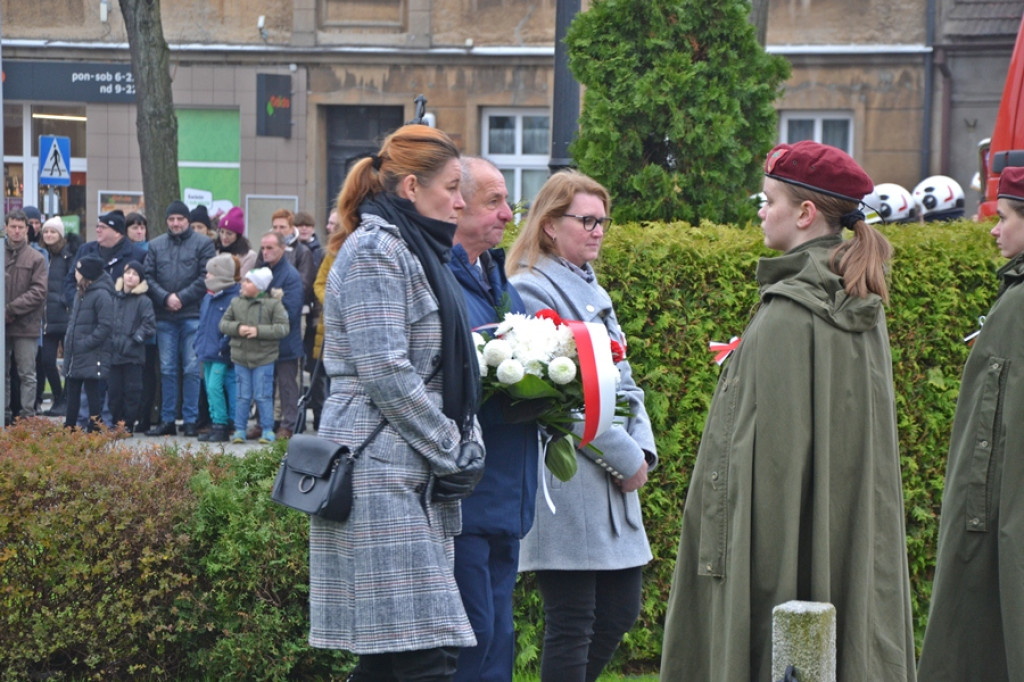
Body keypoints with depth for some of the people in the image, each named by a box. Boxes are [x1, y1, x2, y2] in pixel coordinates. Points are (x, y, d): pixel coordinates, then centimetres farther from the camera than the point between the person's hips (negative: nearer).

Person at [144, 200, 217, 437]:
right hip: (164, 317, 3)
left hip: (192, 315, -3)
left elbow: (206, 278, -5)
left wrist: (182, 297, -11)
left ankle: (191, 420, 2)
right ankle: (167, 420, 11)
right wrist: (165, 297, -8)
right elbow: (148, 277, 7)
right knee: (167, 369, 6)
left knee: (192, 369, -3)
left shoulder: (203, 244, 3)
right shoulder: (155, 245, 13)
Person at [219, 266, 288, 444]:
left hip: (264, 358, -3)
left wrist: (258, 331, -17)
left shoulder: (273, 304, -5)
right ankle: (239, 430, 13)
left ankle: (267, 430, 9)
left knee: (263, 396, 0)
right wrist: (238, 328, -10)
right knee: (242, 396, 6)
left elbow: (283, 328, -10)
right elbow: (223, 324, 9)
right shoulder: (236, 302, 7)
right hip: (240, 356, 3)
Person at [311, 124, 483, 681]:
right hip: (380, 471, -10)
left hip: (415, 474, 10)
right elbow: (384, 372, -17)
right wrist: (452, 452, -10)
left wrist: (464, 444, 11)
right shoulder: (375, 250, -9)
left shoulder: (411, 251, 23)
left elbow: (439, 370, 27)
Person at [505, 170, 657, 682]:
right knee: (571, 626, -6)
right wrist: (625, 458, -12)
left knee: (619, 612, 11)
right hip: (568, 482, -9)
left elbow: (622, 381, 20)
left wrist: (642, 448, 3)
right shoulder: (531, 291, -10)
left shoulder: (592, 290, 19)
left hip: (611, 484, 9)